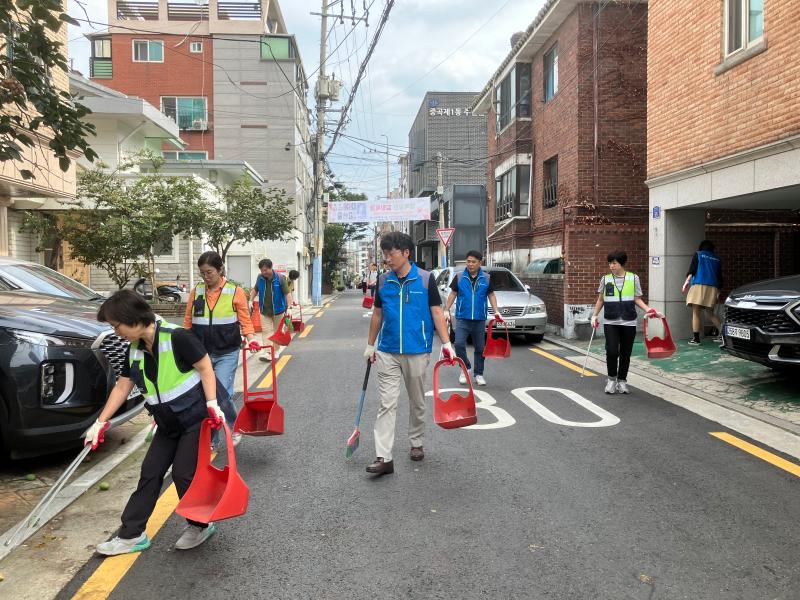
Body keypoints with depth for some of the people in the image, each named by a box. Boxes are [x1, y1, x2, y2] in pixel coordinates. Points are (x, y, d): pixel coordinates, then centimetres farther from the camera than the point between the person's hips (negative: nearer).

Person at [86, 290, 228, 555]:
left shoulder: (176, 338, -22)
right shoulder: (135, 350, 2)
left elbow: (205, 367, -16)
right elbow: (122, 387, 10)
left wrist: (212, 404, -22)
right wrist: (101, 422, 12)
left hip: (196, 417, -7)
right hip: (168, 423, 8)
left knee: (183, 473, -4)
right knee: (150, 473, 8)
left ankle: (200, 525, 20)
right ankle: (131, 534, 20)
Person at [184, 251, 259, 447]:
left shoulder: (235, 292, -2)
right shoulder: (196, 292, 6)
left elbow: (245, 320, -1)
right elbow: (188, 322, 12)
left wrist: (251, 339, -17)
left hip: (226, 354, -3)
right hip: (201, 353, 3)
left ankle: (235, 426, 17)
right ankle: (210, 440, 21)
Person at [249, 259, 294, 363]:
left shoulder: (280, 278, -13)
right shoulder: (260, 278, -2)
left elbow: (287, 293, -14)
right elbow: (255, 290, 15)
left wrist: (289, 306, -23)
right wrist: (251, 300, 5)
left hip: (278, 310, -2)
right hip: (264, 310, 2)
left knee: (277, 331, 12)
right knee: (266, 331, -5)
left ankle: (276, 351, 26)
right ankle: (266, 352, -9)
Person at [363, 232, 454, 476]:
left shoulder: (425, 279, -5)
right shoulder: (383, 281, 4)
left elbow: (436, 312, -3)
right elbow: (377, 314, 12)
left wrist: (446, 343, -10)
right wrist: (370, 345, 15)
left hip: (417, 351, -2)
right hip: (388, 352, 2)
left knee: (417, 401, 14)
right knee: (386, 403, -3)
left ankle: (416, 443, 34)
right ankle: (384, 458, -2)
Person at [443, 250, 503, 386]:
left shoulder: (486, 278, 3)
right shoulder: (459, 277, 1)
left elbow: (491, 295, 9)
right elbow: (453, 294, 7)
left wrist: (496, 311, -1)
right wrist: (447, 310, 0)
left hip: (479, 319, 1)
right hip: (462, 318, -1)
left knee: (480, 348, 8)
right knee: (459, 344, -16)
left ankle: (478, 374, 22)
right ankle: (466, 367, 7)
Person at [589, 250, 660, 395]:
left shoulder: (633, 278, 2)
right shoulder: (605, 279, 3)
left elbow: (637, 299, 8)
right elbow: (600, 299, 12)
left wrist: (649, 310, -6)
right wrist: (595, 315, 4)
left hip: (628, 323, 0)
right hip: (610, 323, 0)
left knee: (625, 353, 7)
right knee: (612, 351, -10)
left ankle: (622, 381, 24)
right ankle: (612, 378, 13)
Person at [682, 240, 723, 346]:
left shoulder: (698, 254, 10)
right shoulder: (717, 259, 20)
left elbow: (692, 270, -4)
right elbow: (720, 277, 19)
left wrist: (687, 282, -6)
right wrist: (718, 291, 24)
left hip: (699, 285, -4)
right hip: (713, 288, 4)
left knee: (696, 312, -6)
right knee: (710, 313, 15)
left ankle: (695, 338, -10)